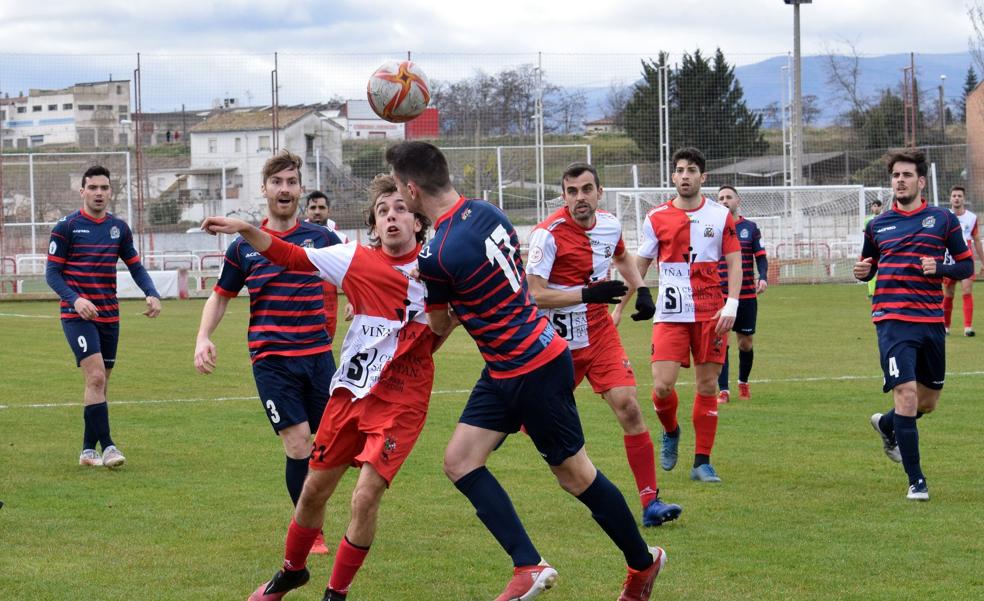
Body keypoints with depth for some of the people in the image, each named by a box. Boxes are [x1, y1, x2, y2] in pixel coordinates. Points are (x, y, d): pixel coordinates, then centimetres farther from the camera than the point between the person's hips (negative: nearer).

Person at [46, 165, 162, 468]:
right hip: (77, 315, -5)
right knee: (96, 378, -19)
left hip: (109, 315, 5)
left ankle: (88, 450, 18)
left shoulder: (119, 228, 9)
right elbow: (52, 272, -6)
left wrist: (152, 294, -5)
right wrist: (75, 299, -23)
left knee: (99, 384, 9)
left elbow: (136, 267, 14)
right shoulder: (66, 227, -5)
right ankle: (107, 446, -19)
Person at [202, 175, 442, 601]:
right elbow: (291, 257, 4)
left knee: (365, 497, -15)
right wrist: (244, 230, -5)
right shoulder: (357, 260, -2)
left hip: (400, 401, -3)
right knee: (314, 490, 13)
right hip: (350, 391, 4)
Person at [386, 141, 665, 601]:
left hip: (534, 369, -9)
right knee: (459, 461, 4)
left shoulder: (436, 257, -22)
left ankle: (643, 562, 24)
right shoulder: (486, 212, 0)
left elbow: (438, 327, -4)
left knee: (574, 474, 6)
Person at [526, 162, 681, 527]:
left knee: (628, 407, -12)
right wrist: (589, 293, -28)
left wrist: (641, 290, 11)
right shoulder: (548, 234, -17)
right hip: (558, 341, -4)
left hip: (600, 333, 4)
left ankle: (650, 501, -10)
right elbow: (535, 294, -22)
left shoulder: (610, 225, 2)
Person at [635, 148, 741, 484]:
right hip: (670, 314, 0)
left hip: (711, 314, 0)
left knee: (708, 385, 1)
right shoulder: (657, 218, 4)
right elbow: (639, 265, 12)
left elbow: (734, 263, 5)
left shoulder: (721, 216, 3)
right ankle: (670, 432, 22)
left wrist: (731, 304, -9)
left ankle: (702, 462, 10)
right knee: (662, 386, -11)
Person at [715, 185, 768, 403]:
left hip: (747, 295, 1)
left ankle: (743, 383, 31)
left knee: (746, 343, 7)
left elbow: (761, 257, 6)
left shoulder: (750, 228, 6)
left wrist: (763, 278, -12)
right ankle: (723, 391, -6)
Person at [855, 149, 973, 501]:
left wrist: (939, 268, -13)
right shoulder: (877, 225, 9)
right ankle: (916, 481, -9)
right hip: (892, 322, -1)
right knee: (906, 393, -16)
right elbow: (869, 266, 22)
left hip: (931, 322, 2)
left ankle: (886, 425, 46)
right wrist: (863, 272, -2)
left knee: (928, 401, 12)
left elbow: (966, 266, 7)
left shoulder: (943, 220, 4)